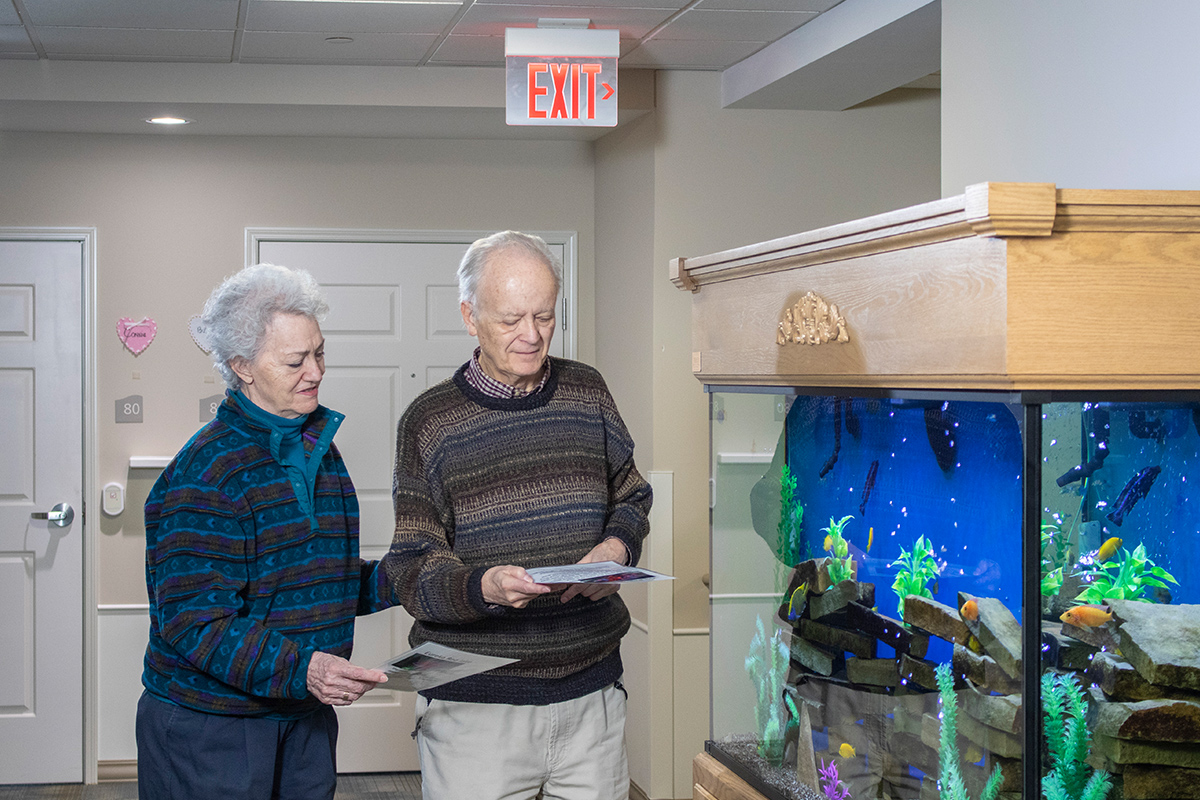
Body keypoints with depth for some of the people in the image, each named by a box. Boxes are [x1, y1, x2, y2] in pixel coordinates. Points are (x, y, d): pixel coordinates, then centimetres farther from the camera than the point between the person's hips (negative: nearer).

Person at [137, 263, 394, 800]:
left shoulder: (318, 450, 11)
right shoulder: (204, 473, -16)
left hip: (306, 721, 7)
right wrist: (300, 667, -33)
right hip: (208, 730, -7)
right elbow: (193, 620, -22)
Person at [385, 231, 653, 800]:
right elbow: (412, 570, -7)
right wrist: (483, 586, -27)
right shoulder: (429, 422, -3)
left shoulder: (586, 392, 8)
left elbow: (631, 498, 19)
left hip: (591, 693, 3)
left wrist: (617, 546, -3)